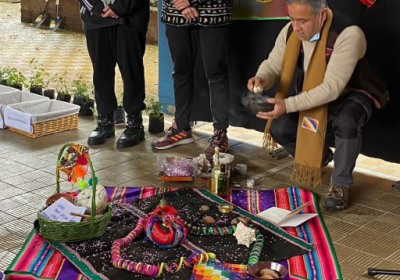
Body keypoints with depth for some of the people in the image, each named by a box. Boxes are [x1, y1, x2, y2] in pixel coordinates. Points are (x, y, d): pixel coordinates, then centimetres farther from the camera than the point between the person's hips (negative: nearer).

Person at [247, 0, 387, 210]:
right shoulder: (290, 31, -14)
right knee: (279, 128, -15)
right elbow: (273, 64, -6)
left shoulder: (348, 34, -33)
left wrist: (288, 105, -46)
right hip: (312, 95, 6)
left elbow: (331, 88, -37)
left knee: (346, 123, -39)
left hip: (350, 95, -5)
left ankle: (340, 183, -13)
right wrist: (262, 79, -32)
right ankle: (319, 155, 18)